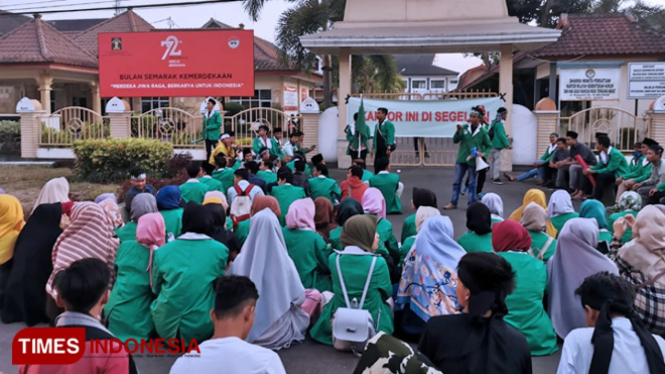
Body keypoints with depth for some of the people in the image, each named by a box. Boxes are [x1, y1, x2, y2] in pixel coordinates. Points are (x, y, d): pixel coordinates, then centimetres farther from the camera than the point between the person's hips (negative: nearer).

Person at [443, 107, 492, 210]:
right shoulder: (465, 127, -2)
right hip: (461, 159, 3)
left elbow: (489, 146, 2)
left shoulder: (483, 132, -6)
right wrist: (458, 131, -18)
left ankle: (471, 204, 18)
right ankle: (453, 203, 16)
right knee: (457, 182, 7)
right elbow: (455, 140, -3)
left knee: (472, 183, 9)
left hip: (473, 161, -2)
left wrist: (484, 153, -15)